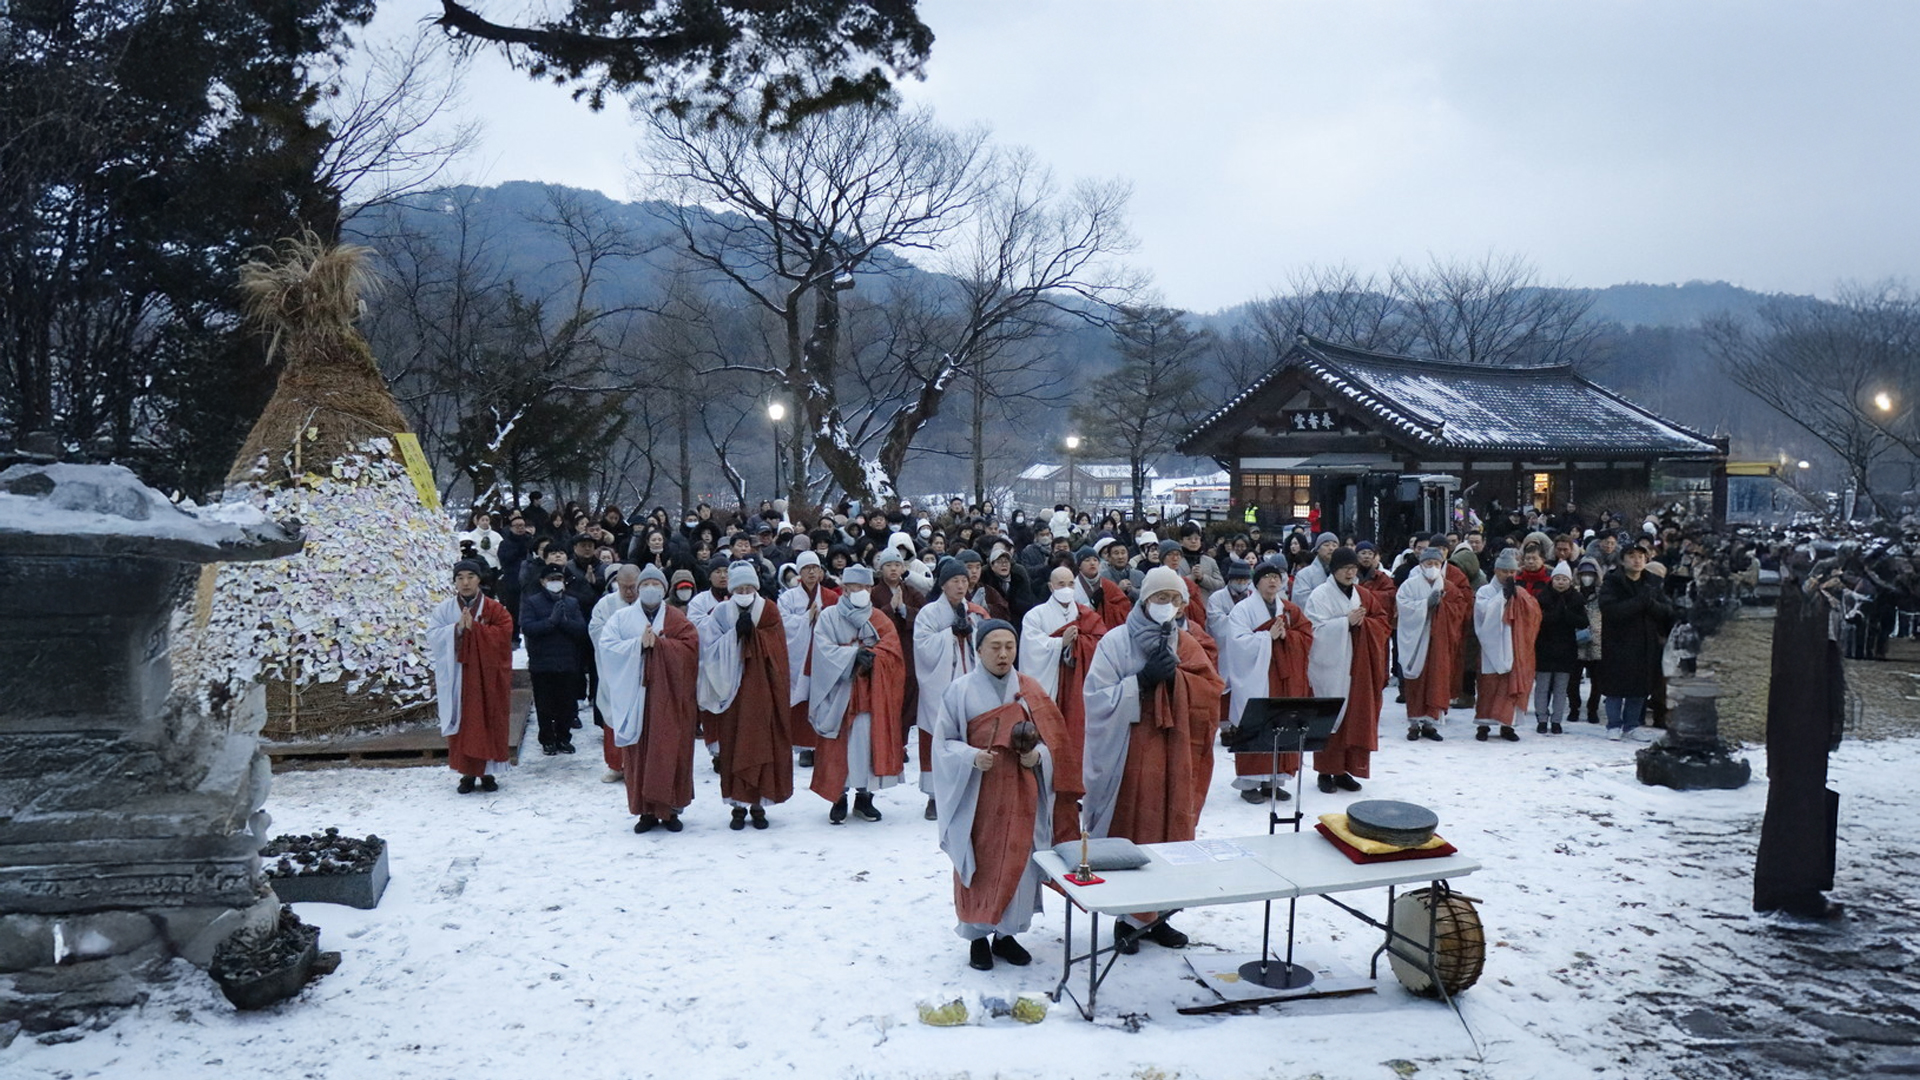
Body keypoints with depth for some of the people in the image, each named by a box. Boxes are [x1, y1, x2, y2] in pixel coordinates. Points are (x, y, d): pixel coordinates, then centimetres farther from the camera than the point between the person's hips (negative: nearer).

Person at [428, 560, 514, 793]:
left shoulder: (493, 608, 2)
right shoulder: (444, 609, 5)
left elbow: (504, 632, -11)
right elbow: (432, 636, -4)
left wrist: (474, 627, -17)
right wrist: (457, 628, -18)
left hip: (486, 676, -1)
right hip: (456, 678, 1)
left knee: (488, 724, 2)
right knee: (462, 725, 3)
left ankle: (487, 772, 11)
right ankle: (467, 773, 11)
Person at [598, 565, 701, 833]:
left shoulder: (676, 618, 5)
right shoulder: (622, 617, 7)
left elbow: (690, 645, -8)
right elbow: (607, 646, -5)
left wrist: (657, 643, -16)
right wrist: (639, 643, -15)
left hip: (668, 695, -1)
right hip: (634, 695, 1)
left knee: (669, 750, 0)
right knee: (639, 752, 2)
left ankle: (670, 810, 9)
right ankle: (647, 811, 10)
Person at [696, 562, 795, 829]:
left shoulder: (769, 612, 3)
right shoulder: (720, 615, 0)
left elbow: (779, 652, -1)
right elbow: (711, 652, -10)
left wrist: (752, 632, -11)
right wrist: (736, 633, -19)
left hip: (764, 690, 1)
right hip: (732, 690, -1)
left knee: (763, 745, 1)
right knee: (735, 746, 1)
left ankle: (758, 804, 12)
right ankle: (739, 805, 10)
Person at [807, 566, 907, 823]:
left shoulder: (880, 620, 11)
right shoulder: (828, 617, 3)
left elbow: (892, 650, -3)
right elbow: (824, 650, -10)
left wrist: (869, 657, -19)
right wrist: (854, 655, -21)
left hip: (871, 694, 2)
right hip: (839, 693, -2)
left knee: (869, 742, 1)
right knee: (839, 745, -1)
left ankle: (864, 797, 13)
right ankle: (838, 798, 9)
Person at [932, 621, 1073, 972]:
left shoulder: (1030, 690, 5)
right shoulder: (960, 691, -4)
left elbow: (1053, 739, 8)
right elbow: (944, 742, -3)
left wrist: (1037, 756, -12)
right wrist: (971, 757, -20)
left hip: (1021, 796, 3)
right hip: (978, 795, -3)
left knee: (1018, 862, 6)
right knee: (980, 864, 2)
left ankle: (1006, 934, 22)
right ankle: (977, 936, 17)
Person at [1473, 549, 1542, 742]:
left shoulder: (1520, 594, 13)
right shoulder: (1485, 591, 3)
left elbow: (1533, 612, -2)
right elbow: (1486, 611, -16)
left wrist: (1516, 594, -12)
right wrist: (1504, 594, -14)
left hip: (1512, 647, 3)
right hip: (1491, 646, -3)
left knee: (1511, 685, 1)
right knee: (1489, 684, -3)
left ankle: (1506, 725, 8)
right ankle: (1483, 724, 2)